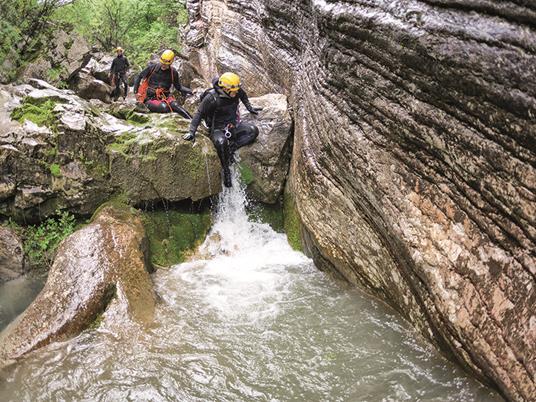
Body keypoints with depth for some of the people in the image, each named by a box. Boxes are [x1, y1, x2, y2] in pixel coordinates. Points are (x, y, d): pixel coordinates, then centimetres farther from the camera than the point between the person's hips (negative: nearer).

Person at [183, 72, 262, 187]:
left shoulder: (236, 91, -8)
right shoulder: (211, 98, -23)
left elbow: (243, 96, 17)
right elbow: (199, 114, -17)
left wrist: (250, 108, 24)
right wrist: (192, 132, -23)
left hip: (234, 125, 6)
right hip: (218, 129, -6)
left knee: (253, 131, -16)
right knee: (221, 142, -39)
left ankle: (232, 148, -18)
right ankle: (226, 170, -21)